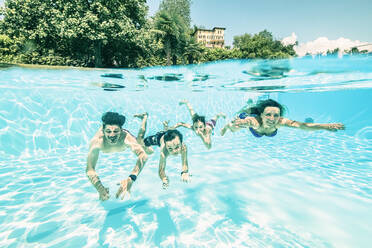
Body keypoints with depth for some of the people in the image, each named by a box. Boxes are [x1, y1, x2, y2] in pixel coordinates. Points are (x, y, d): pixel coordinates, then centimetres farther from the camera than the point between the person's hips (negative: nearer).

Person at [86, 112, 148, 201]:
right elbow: (90, 169, -45)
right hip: (104, 145, 1)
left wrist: (131, 179, -80)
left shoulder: (126, 137, -51)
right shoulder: (96, 141, -47)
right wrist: (100, 189, -62)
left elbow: (143, 156, -65)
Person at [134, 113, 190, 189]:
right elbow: (161, 170, -44)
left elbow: (185, 164, -38)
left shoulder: (183, 147, -46)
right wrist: (164, 180, -65)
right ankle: (145, 117, 34)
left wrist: (184, 172, -60)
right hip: (159, 137, -3)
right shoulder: (164, 151, -49)